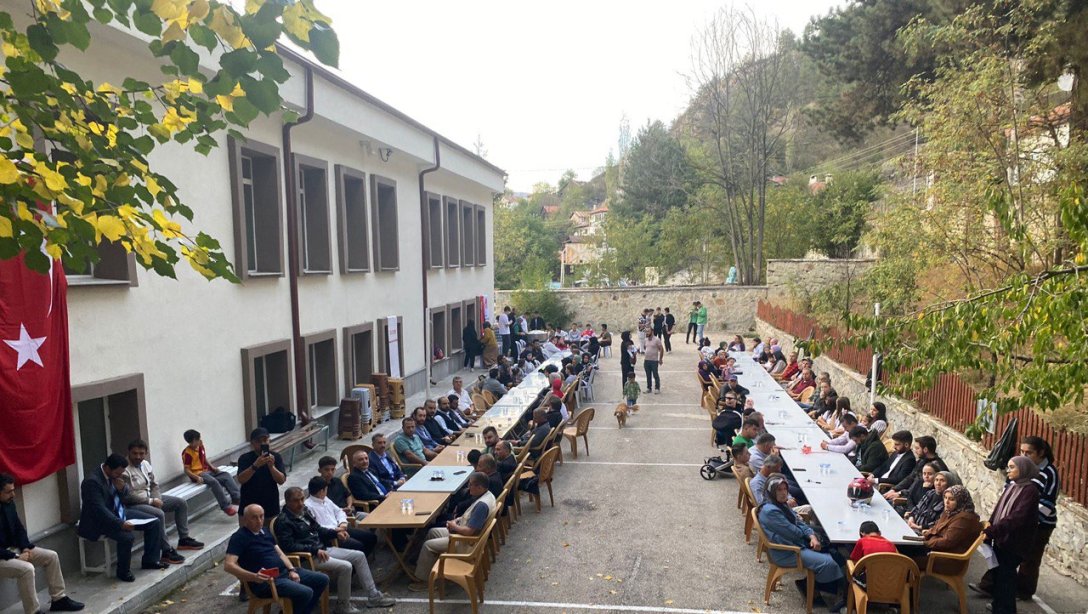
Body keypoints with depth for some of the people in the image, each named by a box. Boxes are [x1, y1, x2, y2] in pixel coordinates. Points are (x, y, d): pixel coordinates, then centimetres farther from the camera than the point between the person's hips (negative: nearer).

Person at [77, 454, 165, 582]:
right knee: (127, 536, -32)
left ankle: (149, 560, 10)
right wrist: (121, 524, -37)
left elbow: (125, 494, 12)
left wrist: (122, 488, -14)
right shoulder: (92, 481, -27)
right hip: (100, 520, -8)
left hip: (118, 513, 9)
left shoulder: (114, 474, -1)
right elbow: (100, 510, -31)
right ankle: (123, 571, -7)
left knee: (153, 522, -2)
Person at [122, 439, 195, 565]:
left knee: (181, 503, 4)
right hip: (133, 504, -9)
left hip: (150, 498, 9)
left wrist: (157, 499, -7)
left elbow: (154, 485, 12)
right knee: (159, 514, -34)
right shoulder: (124, 470, -20)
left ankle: (184, 539, 11)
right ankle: (167, 552, -26)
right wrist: (151, 501, -18)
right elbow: (128, 496, -23)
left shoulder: (145, 464, 6)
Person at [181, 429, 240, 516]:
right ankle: (226, 507, -32)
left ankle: (238, 498, -18)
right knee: (214, 481, -32)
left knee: (226, 475, -12)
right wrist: (197, 477, -27)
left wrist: (212, 467, 7)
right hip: (197, 474, -7)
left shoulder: (200, 446, 6)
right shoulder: (187, 453, -15)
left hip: (207, 470, 8)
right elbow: (186, 470, -14)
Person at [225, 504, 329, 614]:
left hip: (285, 571, 9)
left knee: (322, 580, 4)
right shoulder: (239, 537, -9)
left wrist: (292, 570, 1)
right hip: (266, 581, -9)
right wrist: (254, 577, -35)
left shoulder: (265, 531, 16)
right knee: (305, 593, -28)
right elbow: (228, 565, -21)